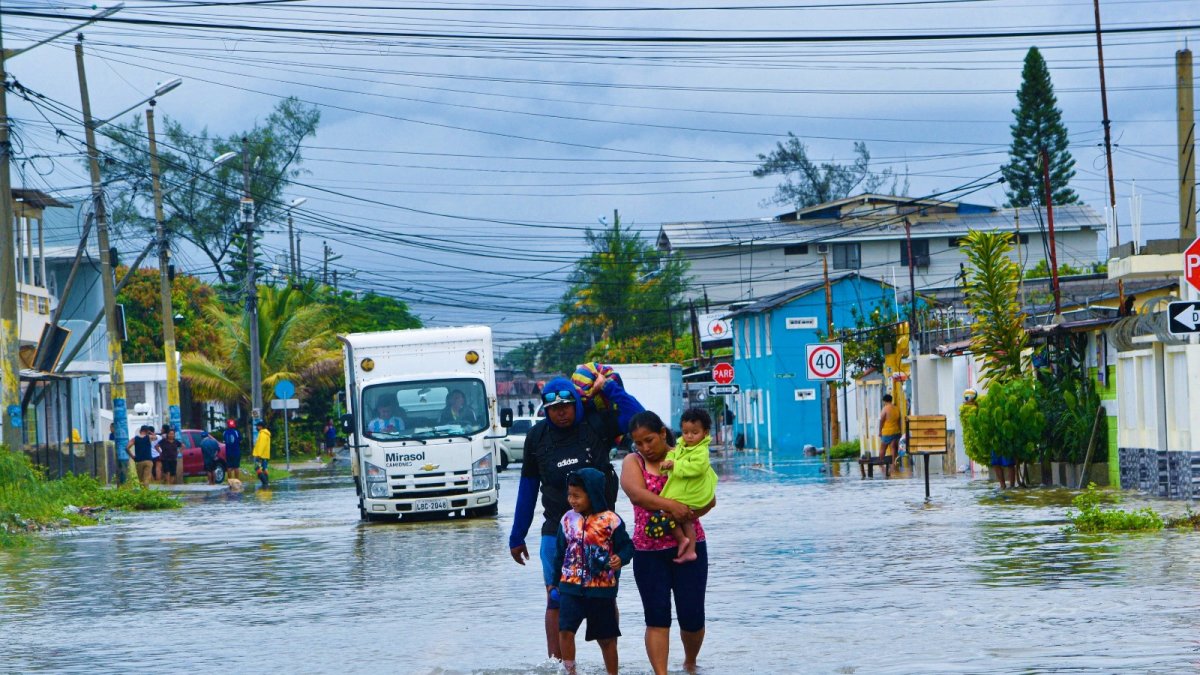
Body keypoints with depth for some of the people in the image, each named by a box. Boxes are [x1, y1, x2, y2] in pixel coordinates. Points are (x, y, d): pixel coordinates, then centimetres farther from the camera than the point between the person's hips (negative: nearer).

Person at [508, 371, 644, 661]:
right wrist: (517, 537, 14)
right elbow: (528, 487, 13)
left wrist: (610, 387, -8)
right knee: (556, 601, -3)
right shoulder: (537, 437, 5)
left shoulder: (596, 425, 0)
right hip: (556, 531, 1)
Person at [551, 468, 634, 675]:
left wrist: (621, 559, -24)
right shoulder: (568, 520, 4)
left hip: (602, 588, -3)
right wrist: (555, 582, 19)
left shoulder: (610, 520, -9)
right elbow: (560, 553, 14)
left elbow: (626, 545, -2)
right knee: (565, 629, -12)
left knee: (606, 637, 8)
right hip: (570, 586, 3)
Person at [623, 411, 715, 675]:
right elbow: (637, 493, -16)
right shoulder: (633, 462, 4)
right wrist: (670, 505, -30)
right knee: (657, 616, -6)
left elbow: (709, 500, -1)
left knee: (692, 615, 1)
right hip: (648, 551, 0)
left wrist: (684, 515, -18)